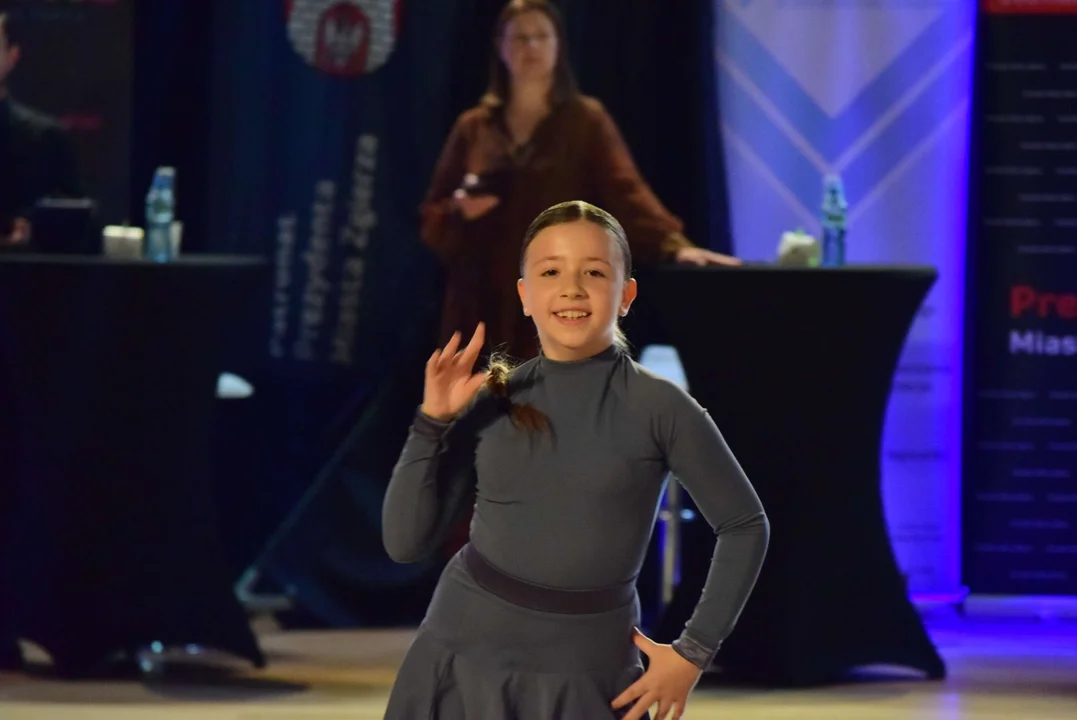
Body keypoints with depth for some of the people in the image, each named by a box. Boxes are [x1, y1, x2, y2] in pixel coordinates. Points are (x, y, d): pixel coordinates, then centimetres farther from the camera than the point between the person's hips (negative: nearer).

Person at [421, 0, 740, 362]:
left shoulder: (586, 121, 4)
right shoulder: (473, 128, 12)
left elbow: (625, 193, -10)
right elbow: (431, 220, 12)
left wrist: (672, 244, -28)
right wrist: (460, 211, -11)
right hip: (483, 309, 3)